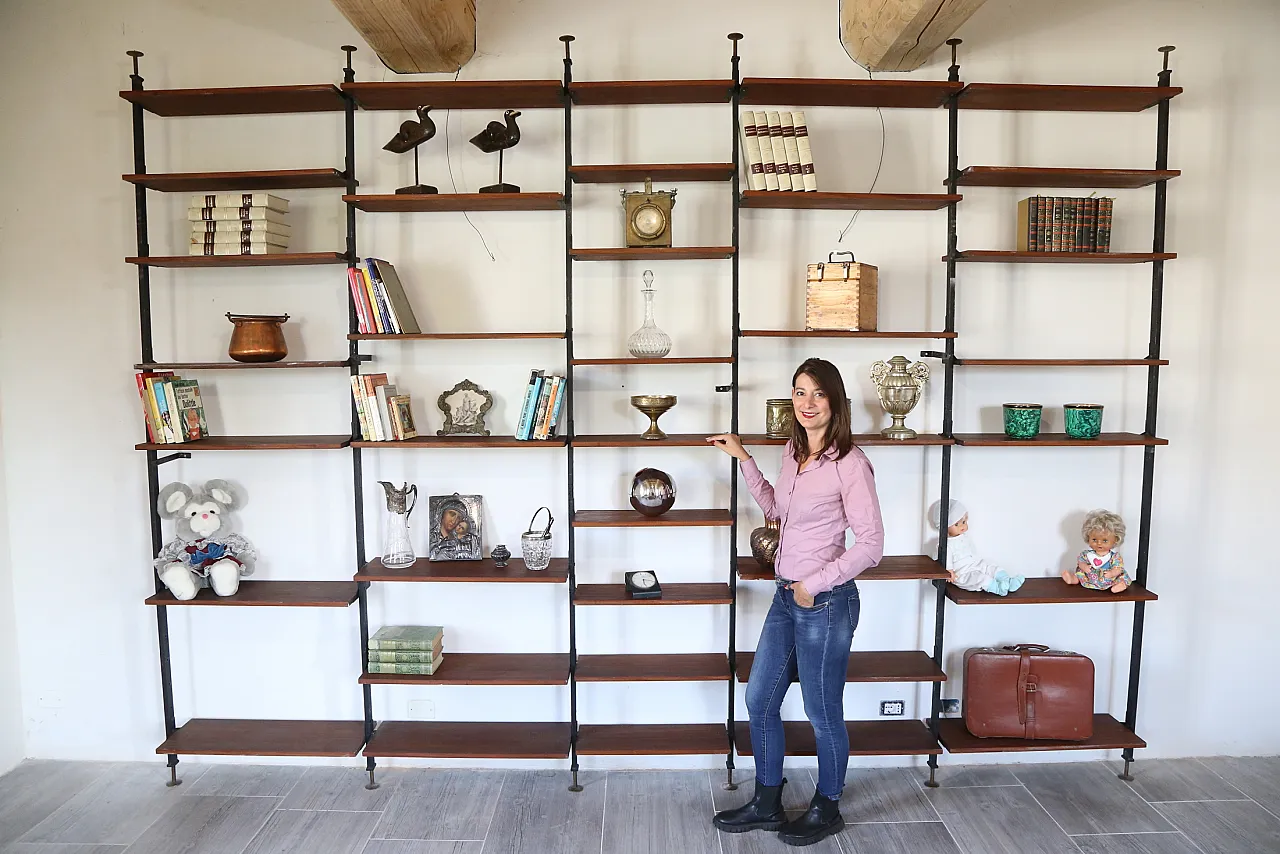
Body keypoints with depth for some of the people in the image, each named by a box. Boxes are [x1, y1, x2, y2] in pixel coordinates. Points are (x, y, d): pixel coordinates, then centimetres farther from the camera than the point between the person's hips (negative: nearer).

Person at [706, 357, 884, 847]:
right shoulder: (794, 450, 5)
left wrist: (815, 584, -14)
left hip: (825, 601, -8)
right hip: (786, 596, 8)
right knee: (759, 701, 16)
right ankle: (767, 804, 35)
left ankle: (827, 810, 35)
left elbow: (870, 544, -17)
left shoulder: (849, 463, -18)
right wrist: (743, 459, 16)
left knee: (823, 713, 11)